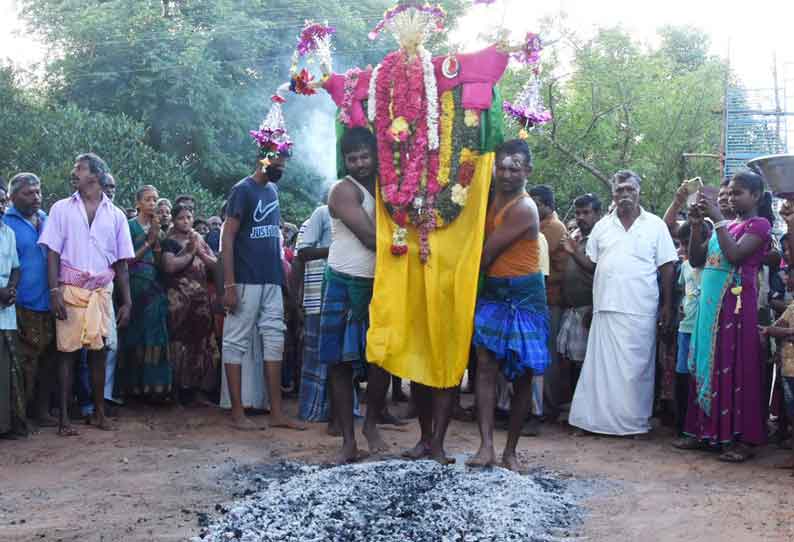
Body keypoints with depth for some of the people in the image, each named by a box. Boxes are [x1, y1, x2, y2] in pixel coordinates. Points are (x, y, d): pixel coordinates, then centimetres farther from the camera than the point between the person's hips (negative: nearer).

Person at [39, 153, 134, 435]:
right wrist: (54, 291, -11)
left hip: (101, 292, 1)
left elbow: (121, 263, 9)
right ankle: (64, 418, 2)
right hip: (70, 290, -1)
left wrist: (127, 302, 5)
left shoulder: (115, 215, 9)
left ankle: (99, 411, 15)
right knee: (67, 351, -1)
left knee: (98, 351, 4)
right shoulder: (62, 209, 5)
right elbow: (52, 253, 0)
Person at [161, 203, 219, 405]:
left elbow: (215, 264, 10)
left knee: (202, 342, 1)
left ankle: (200, 389, 6)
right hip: (179, 299, -4)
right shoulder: (170, 242, 4)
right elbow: (170, 266, -12)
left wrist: (200, 251, -3)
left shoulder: (200, 240, 19)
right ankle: (182, 390, -1)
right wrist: (190, 252, -4)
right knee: (181, 342, -8)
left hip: (201, 297, 4)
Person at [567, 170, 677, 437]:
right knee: (602, 365, 3)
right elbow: (591, 265, 14)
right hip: (606, 307, 2)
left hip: (641, 311, -2)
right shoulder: (602, 226, 12)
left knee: (636, 367, 2)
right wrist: (573, 253, -6)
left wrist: (667, 305, -1)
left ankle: (635, 421, 11)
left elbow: (666, 268, 4)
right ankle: (600, 418, 10)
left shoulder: (655, 225, 4)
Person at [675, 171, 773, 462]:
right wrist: (697, 223, 3)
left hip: (736, 303, -7)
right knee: (708, 364, 7)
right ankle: (705, 430, 14)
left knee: (735, 367, -7)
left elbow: (735, 255, -19)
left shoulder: (760, 224, -3)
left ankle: (743, 438, -2)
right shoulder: (726, 225, 18)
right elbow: (696, 260, 13)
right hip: (710, 302, 7)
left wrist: (717, 218, -16)